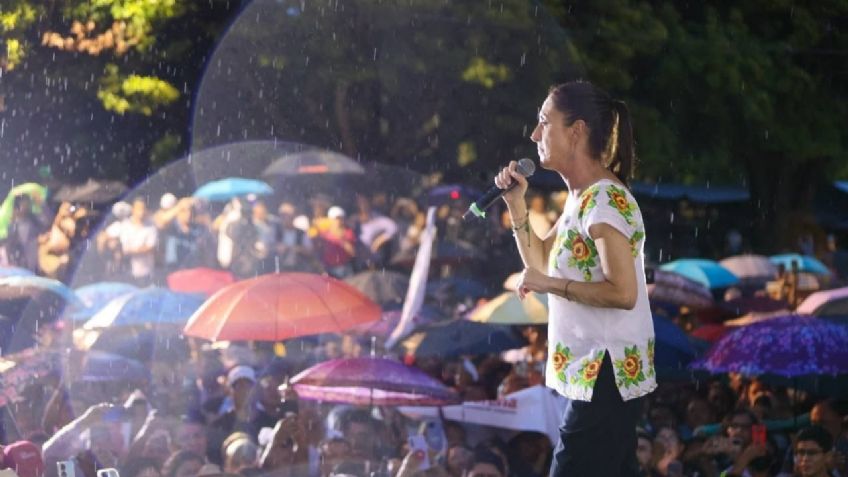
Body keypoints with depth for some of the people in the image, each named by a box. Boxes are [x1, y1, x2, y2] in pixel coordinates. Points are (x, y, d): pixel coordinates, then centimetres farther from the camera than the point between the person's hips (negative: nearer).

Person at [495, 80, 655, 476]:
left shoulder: (605, 200, -18)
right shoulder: (583, 198, 12)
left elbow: (623, 293, -25)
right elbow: (541, 263, 20)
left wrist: (550, 284, -19)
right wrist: (516, 205, 10)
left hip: (604, 374, -11)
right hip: (599, 371, 11)